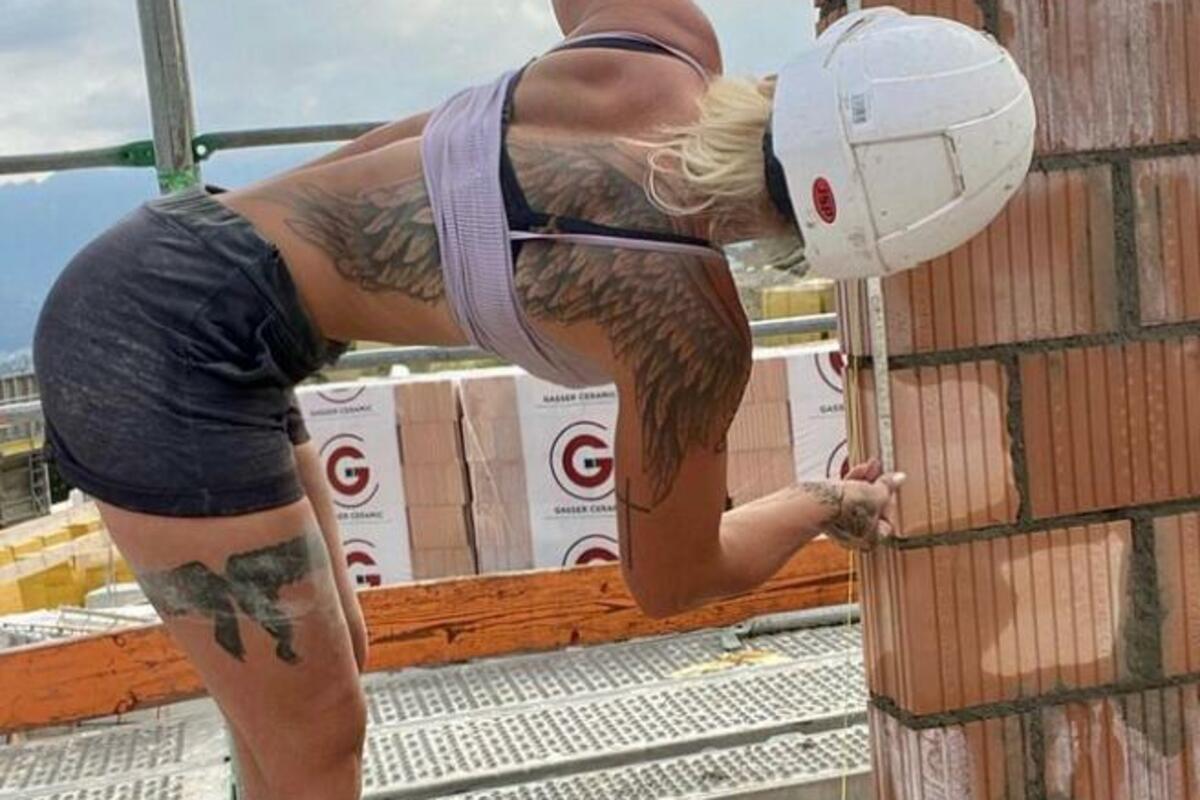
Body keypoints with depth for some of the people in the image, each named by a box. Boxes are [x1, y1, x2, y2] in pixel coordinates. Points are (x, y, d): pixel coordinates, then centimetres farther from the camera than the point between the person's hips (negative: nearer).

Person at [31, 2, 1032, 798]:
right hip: (172, 349, -9)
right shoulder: (694, 329, -18)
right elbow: (669, 581, -2)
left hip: (140, 274, 9)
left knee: (332, 658, 22)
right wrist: (828, 505, 16)